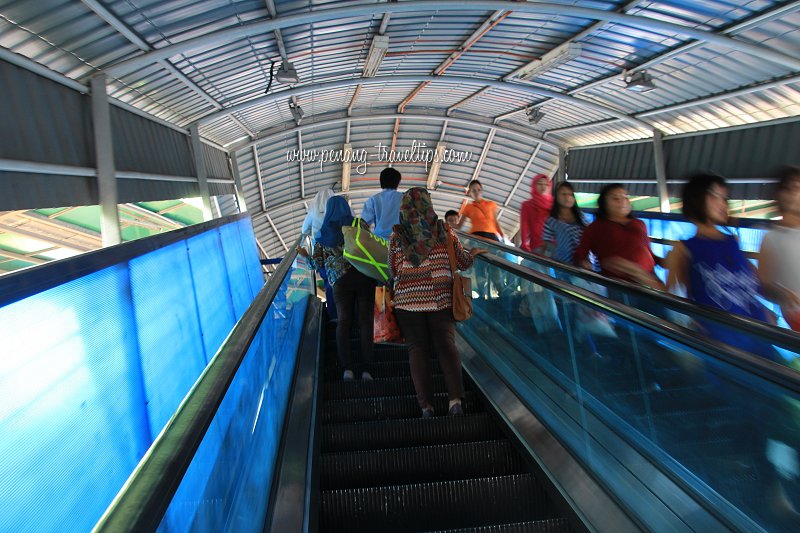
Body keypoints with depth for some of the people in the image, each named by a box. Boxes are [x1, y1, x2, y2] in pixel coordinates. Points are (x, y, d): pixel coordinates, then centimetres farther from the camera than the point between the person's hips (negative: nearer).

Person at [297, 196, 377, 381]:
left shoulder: (323, 234, 12)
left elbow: (318, 264, 11)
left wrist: (306, 255, 29)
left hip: (340, 281, 1)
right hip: (364, 277, -1)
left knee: (343, 321, 6)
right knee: (365, 320, 1)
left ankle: (347, 367, -6)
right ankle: (365, 368, -5)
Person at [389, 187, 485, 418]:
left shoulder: (396, 236, 0)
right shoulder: (445, 231, 1)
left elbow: (393, 272, 6)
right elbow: (463, 263, 7)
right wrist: (473, 253, 26)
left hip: (408, 300, 0)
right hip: (441, 298, 0)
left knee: (417, 348, 5)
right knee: (446, 344, 1)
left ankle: (426, 404, 1)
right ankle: (455, 398, -13)